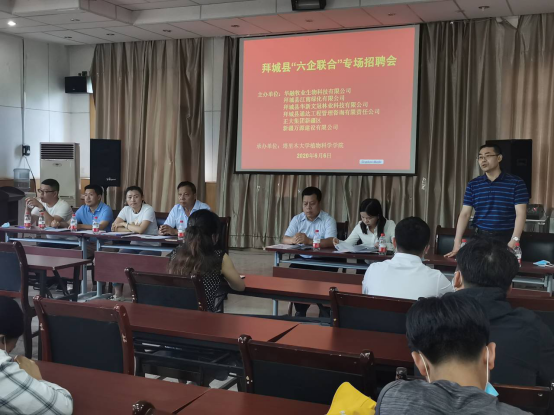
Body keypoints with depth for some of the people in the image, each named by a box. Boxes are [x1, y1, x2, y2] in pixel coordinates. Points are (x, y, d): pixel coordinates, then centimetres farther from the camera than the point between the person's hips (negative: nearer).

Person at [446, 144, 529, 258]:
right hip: (480, 237, 3)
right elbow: (465, 214, 3)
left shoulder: (516, 183, -3)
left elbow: (521, 214, -9)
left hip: (505, 239, -3)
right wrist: (457, 243, -7)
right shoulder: (473, 185, 7)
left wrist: (514, 242, -21)